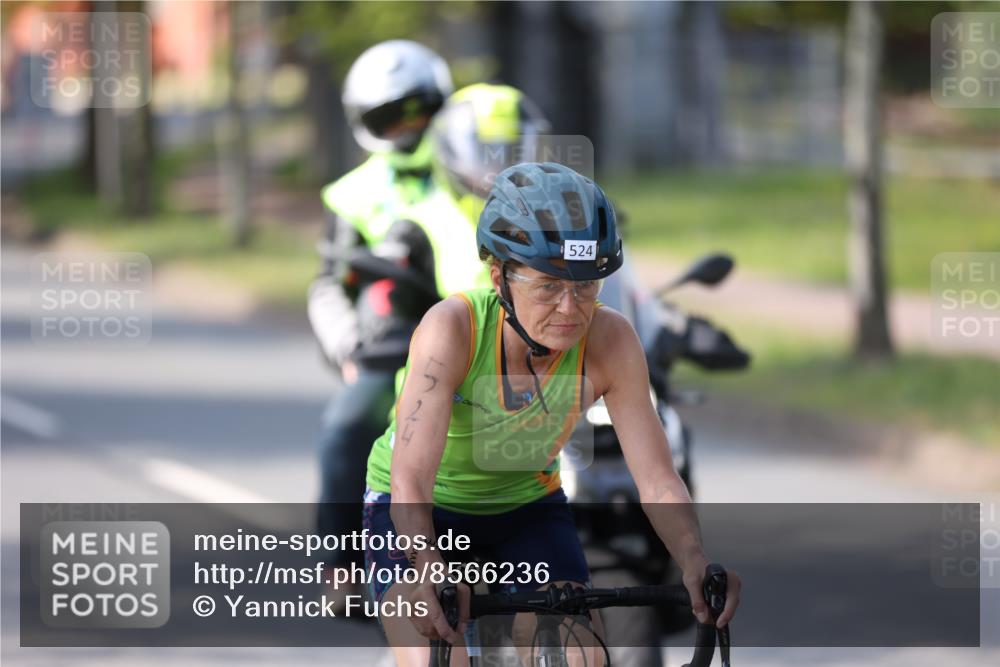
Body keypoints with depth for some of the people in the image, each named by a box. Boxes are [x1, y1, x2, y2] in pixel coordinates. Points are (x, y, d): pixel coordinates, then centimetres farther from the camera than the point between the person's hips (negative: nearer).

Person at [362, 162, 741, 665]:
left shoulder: (609, 342, -25)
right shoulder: (451, 328, -33)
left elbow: (656, 478, -23)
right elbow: (411, 480, -40)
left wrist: (695, 565, -42)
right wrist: (430, 575, -58)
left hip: (526, 505, 3)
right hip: (419, 508, -3)